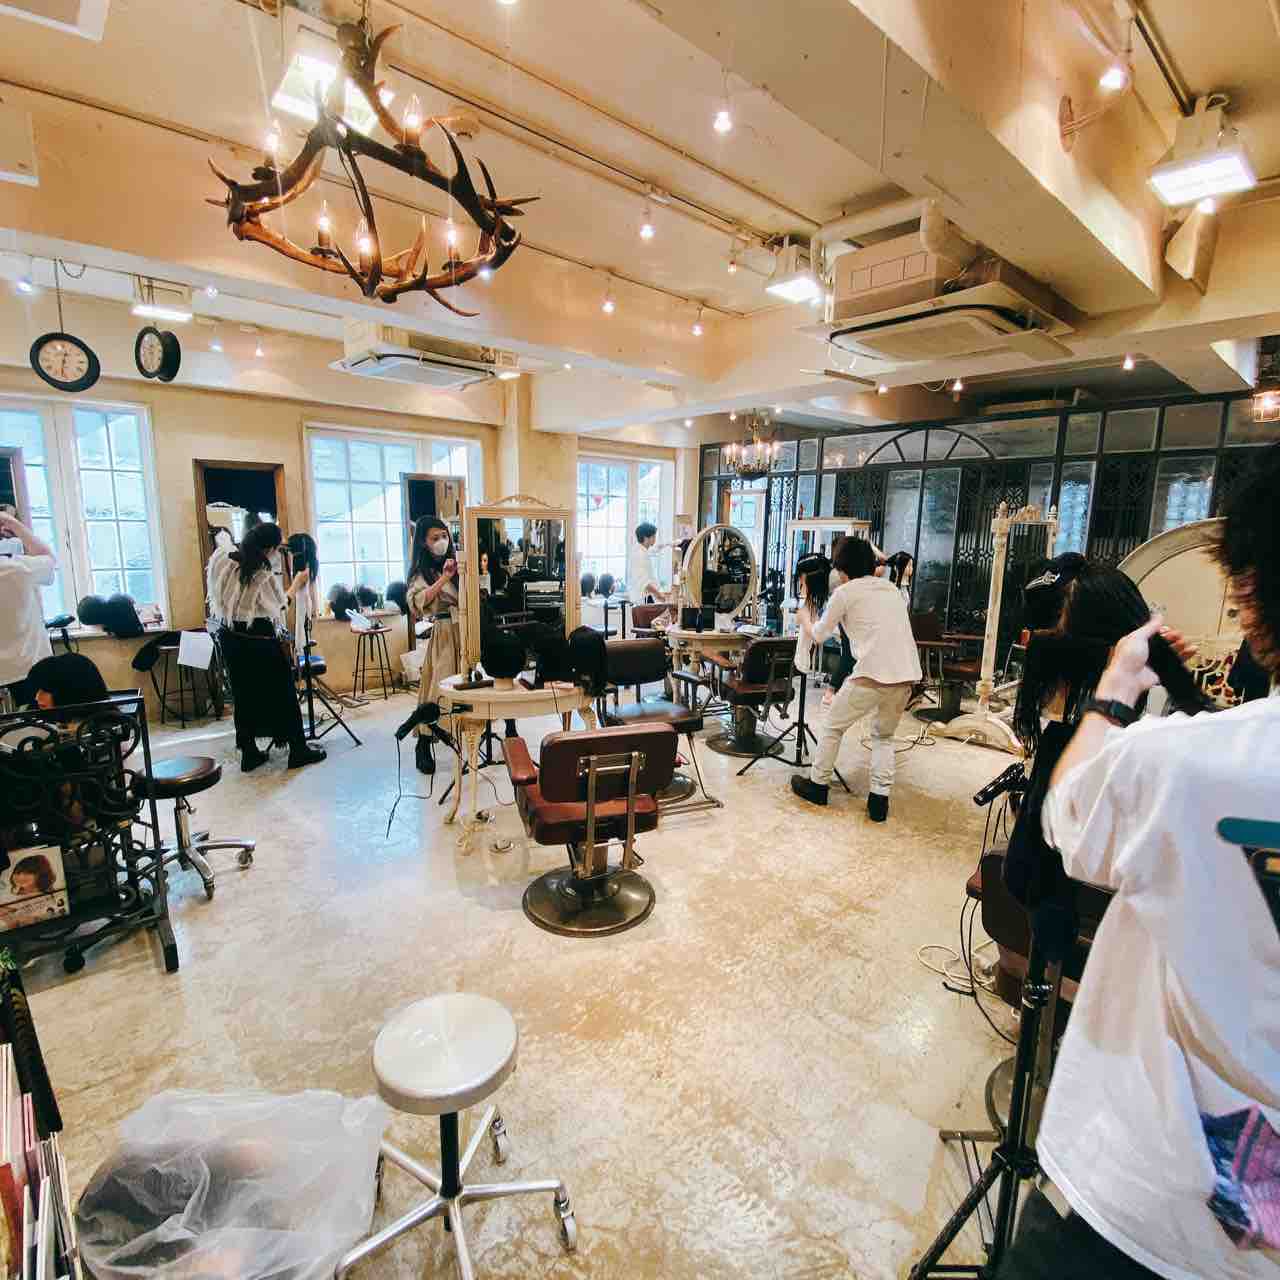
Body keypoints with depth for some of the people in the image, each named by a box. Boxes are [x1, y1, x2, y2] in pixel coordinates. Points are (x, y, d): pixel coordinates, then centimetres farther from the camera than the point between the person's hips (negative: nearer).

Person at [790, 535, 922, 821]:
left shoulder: (845, 592, 2)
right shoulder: (891, 588, 19)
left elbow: (818, 636, 10)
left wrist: (805, 619, 32)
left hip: (873, 674, -5)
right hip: (907, 675, 6)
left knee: (833, 726, 16)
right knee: (884, 735, 24)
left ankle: (817, 785, 27)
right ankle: (879, 799, 18)